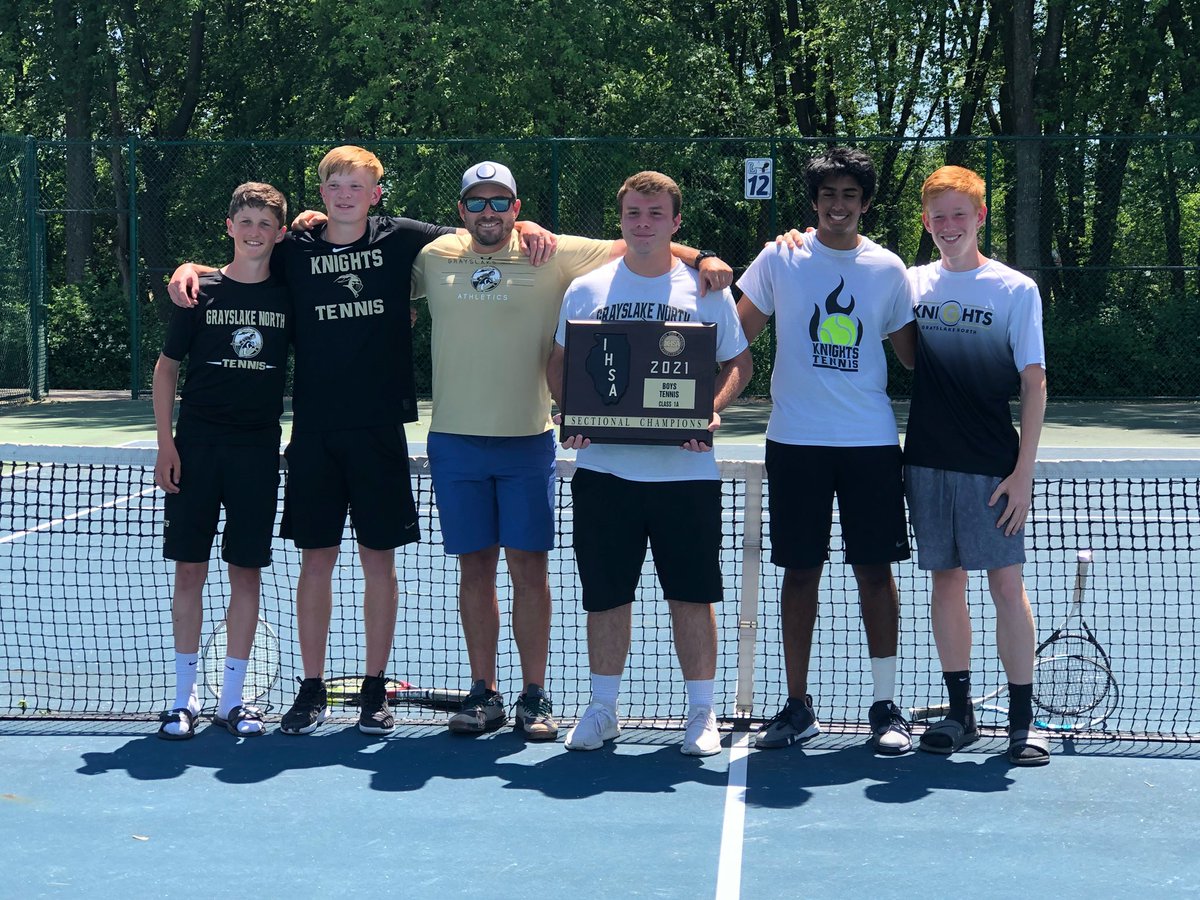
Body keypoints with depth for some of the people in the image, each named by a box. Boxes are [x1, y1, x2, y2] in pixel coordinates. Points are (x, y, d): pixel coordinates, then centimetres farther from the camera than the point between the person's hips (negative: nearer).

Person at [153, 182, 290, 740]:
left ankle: (231, 699, 13)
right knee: (189, 568, 1)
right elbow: (167, 368, 4)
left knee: (246, 570, 4)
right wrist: (165, 443, -1)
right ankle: (184, 696, 11)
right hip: (196, 446, -1)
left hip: (258, 449, 1)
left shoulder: (289, 296, 4)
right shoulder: (202, 292, 2)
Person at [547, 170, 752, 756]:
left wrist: (712, 410, -12)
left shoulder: (706, 291, 4)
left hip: (685, 467, -1)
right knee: (605, 595, 6)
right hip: (603, 466, 1)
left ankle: (701, 713, 13)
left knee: (692, 594, 2)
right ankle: (602, 709, 19)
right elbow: (559, 364, 13)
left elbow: (738, 363, 7)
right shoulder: (585, 291, 8)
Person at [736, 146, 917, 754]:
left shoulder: (886, 268, 6)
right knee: (800, 571, 4)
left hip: (871, 441, 1)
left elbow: (911, 351, 11)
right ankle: (797, 707, 14)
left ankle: (885, 705, 11)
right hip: (795, 440, 0)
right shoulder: (781, 258, 4)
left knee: (876, 569, 1)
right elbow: (736, 334, 8)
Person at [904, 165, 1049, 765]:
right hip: (927, 462, 3)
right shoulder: (912, 283, 8)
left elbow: (1034, 385, -3)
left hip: (992, 467, -3)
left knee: (1006, 584, -4)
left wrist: (1023, 472, -10)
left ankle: (1022, 720, 3)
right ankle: (960, 714, 16)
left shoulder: (1017, 290, -1)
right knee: (946, 581, 8)